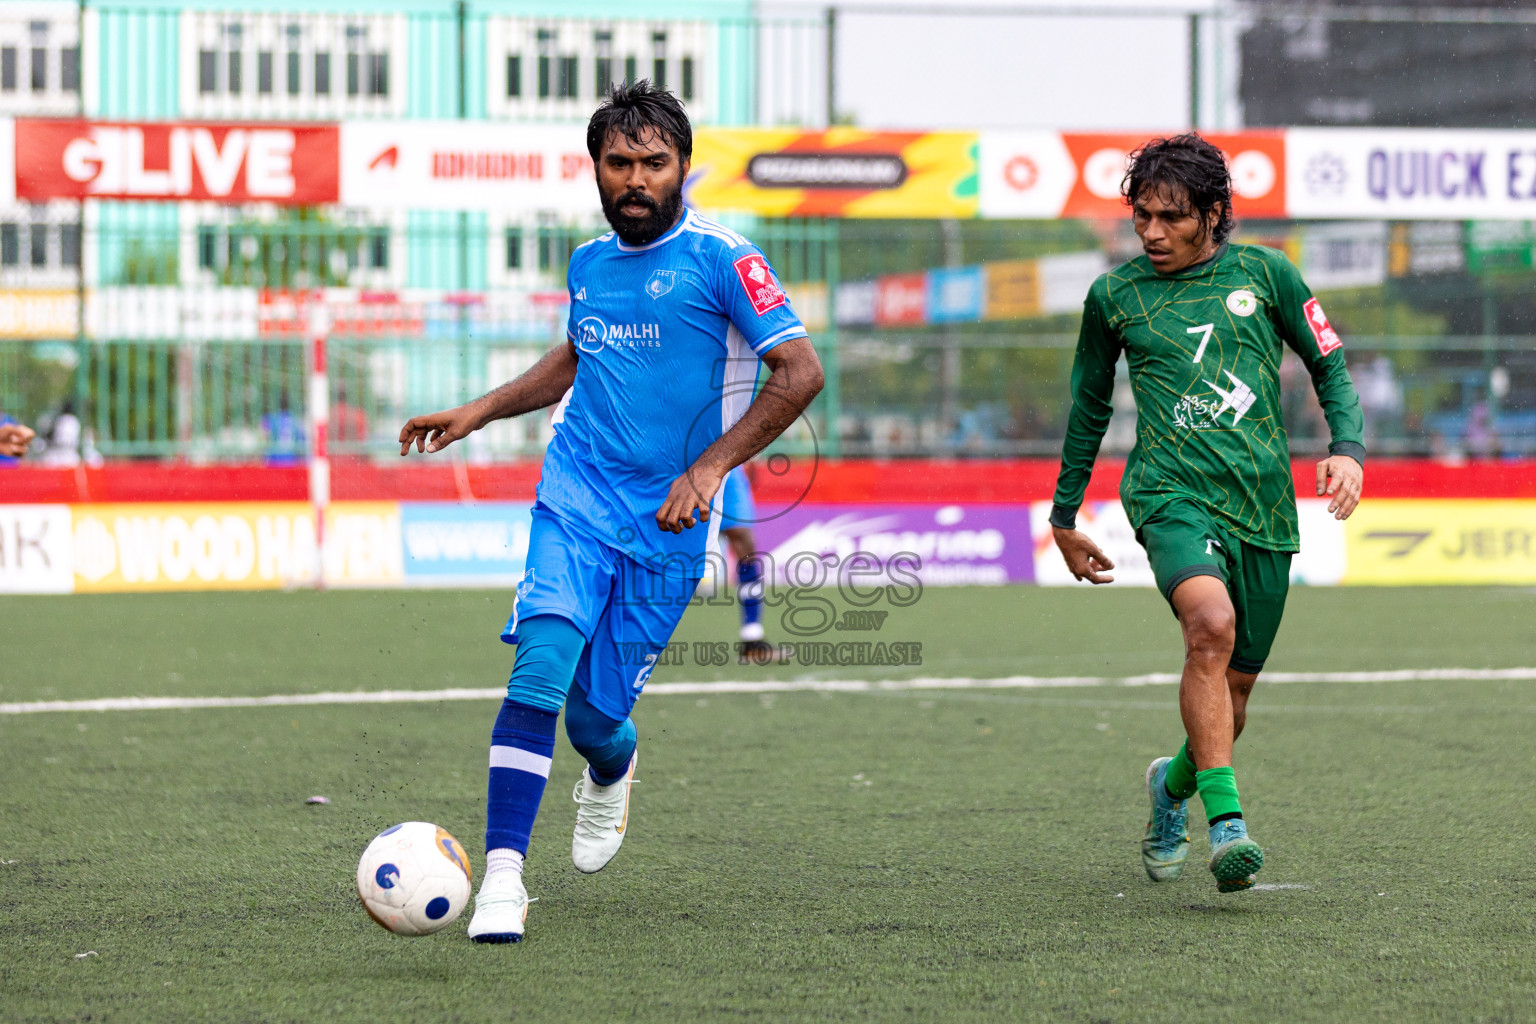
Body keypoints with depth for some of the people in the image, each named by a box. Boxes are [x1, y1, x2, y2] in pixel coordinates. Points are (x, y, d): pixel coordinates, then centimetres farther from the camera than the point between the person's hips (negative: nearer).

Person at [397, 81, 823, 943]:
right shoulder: (590, 264, 10)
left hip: (669, 526, -3)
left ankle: (612, 773, 41)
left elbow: (801, 372, -13)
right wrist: (480, 411, 23)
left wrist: (708, 467, -17)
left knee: (597, 716, 2)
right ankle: (503, 877, -19)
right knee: (540, 669, -19)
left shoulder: (720, 259, -8)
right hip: (575, 502, 3)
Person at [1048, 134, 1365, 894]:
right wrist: (1065, 517, 24)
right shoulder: (1114, 295, 7)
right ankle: (1225, 823, -33)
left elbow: (1328, 364, 15)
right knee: (1211, 623, -31)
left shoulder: (1263, 274, 7)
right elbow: (1089, 404, 19)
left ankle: (1174, 784, 40)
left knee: (1233, 689, 6)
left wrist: (1347, 447, -3)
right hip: (1171, 492, -2)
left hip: (1262, 506, 2)